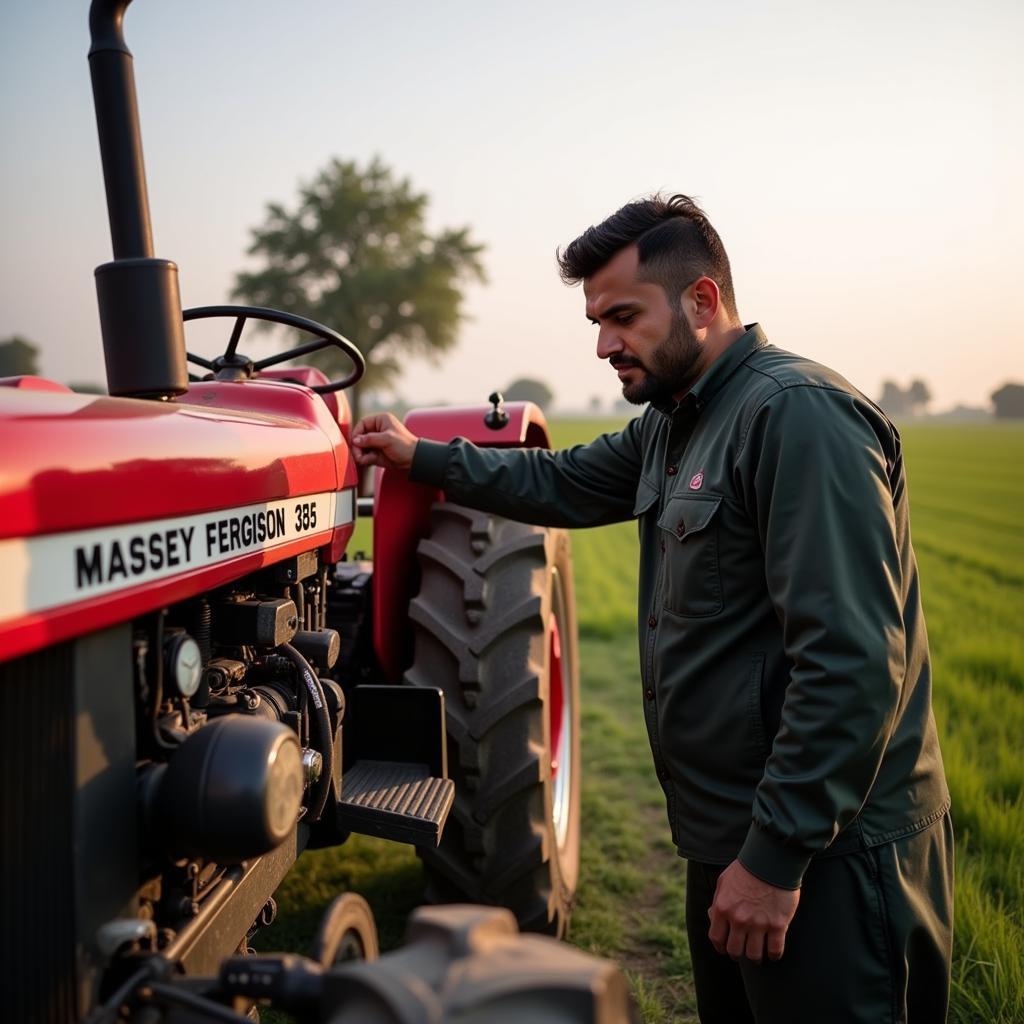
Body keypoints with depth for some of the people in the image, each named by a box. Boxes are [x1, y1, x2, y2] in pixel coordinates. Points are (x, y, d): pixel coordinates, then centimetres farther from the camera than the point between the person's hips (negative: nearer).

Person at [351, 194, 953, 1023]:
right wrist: (421, 457, 22)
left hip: (825, 853, -9)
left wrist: (778, 854, -23)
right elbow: (561, 485, 23)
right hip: (732, 834, 9)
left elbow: (853, 661, -25)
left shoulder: (798, 413, -20)